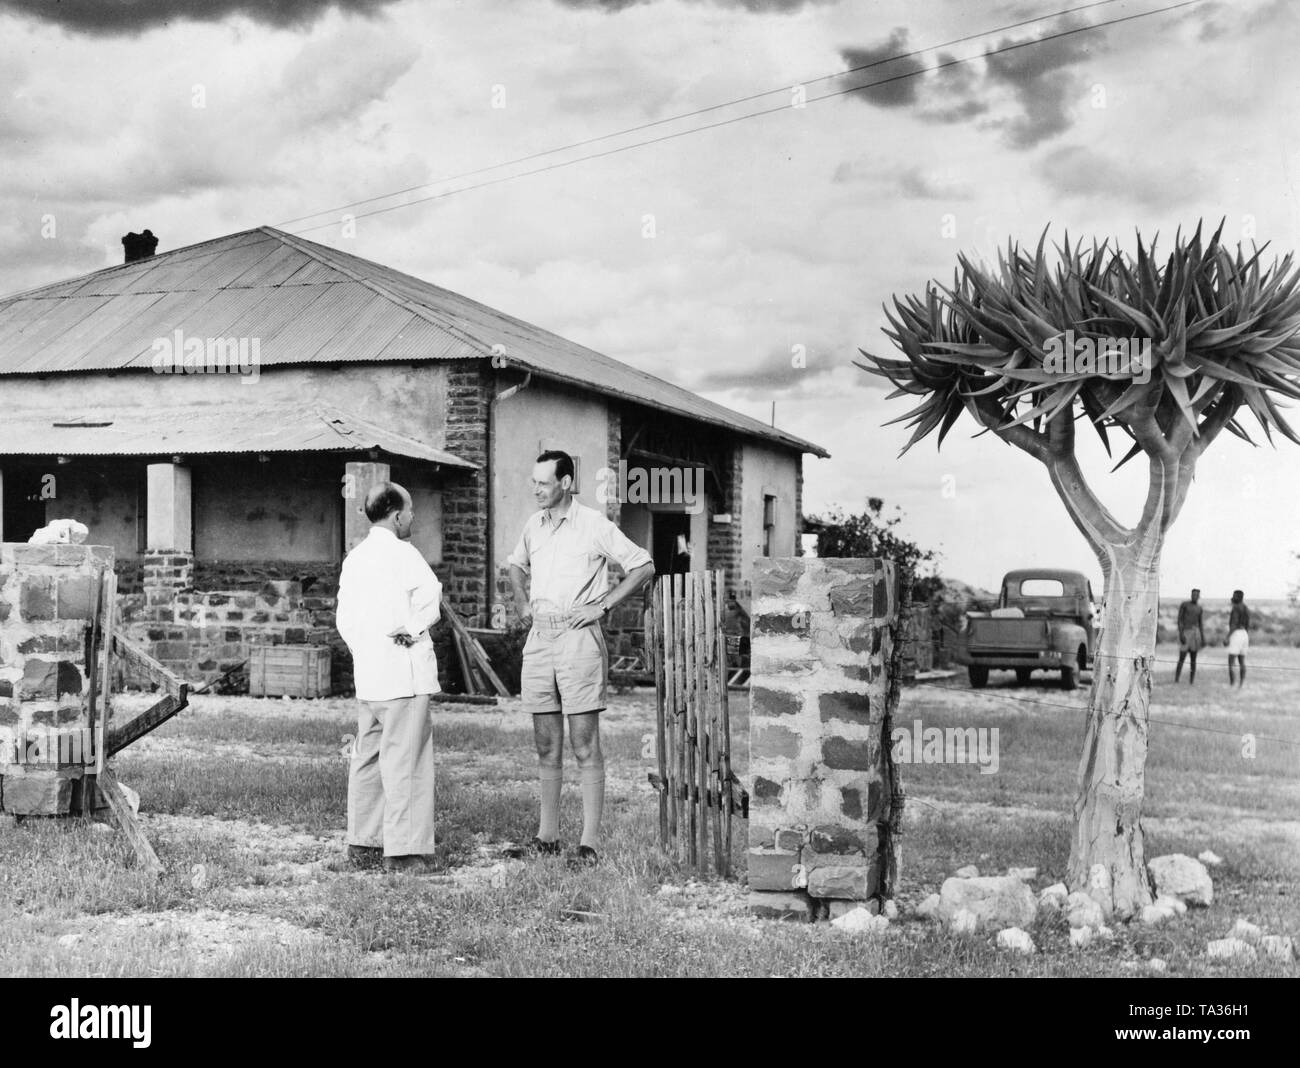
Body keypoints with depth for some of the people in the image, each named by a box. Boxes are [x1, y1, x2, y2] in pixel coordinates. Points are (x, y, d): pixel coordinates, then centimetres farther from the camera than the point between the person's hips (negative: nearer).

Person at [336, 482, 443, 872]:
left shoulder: (355, 557, 14)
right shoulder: (402, 554, -9)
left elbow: (344, 617, 14)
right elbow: (430, 599, -16)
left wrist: (363, 647, 12)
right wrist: (410, 630, -3)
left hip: (366, 671, 8)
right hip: (403, 669, -8)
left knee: (368, 756, 13)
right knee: (405, 758, -5)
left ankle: (362, 844, 17)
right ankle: (404, 849, -4)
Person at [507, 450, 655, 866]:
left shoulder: (594, 525, -7)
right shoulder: (533, 525, 12)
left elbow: (644, 566, -6)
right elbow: (517, 564, 32)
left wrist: (602, 605, -10)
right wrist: (521, 601, 15)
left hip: (579, 639, -6)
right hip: (539, 638, 6)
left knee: (584, 747, -4)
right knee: (546, 746, 10)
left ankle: (589, 842, -2)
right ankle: (547, 835, 18)